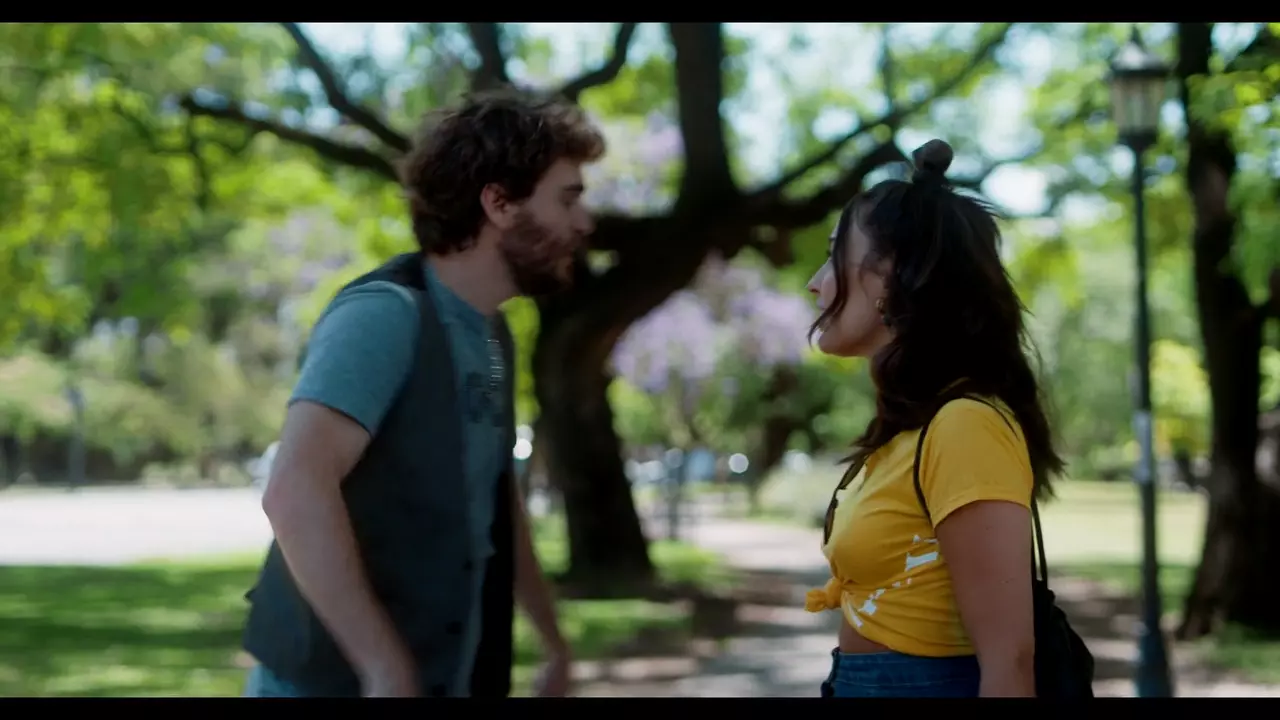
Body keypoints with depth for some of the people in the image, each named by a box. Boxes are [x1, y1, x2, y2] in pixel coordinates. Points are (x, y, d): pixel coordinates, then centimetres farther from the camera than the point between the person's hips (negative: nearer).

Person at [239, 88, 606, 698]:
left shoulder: (492, 336, 10)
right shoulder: (387, 313, -17)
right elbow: (294, 491, -30)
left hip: (451, 681, 8)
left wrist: (553, 643, 23)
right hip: (336, 683, -8)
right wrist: (386, 671, -29)